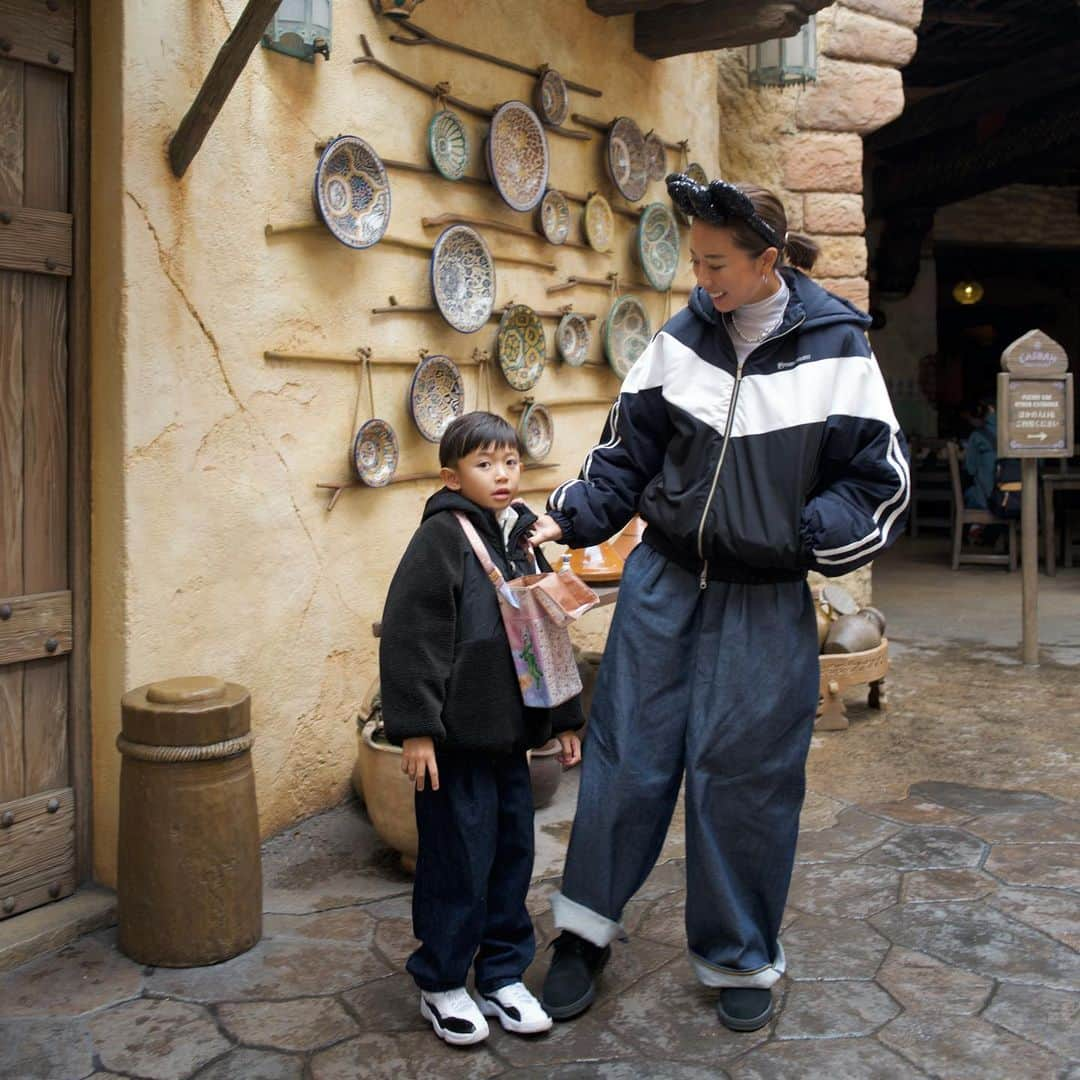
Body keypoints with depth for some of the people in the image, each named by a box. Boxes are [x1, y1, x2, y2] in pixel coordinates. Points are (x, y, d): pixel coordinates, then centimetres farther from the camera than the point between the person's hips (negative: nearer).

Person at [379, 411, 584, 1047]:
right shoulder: (442, 536, -10)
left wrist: (565, 720, 20)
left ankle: (503, 976, 29)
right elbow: (408, 635, -16)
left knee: (513, 852, 13)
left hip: (510, 735, 7)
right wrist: (415, 730, -18)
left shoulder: (524, 540, 13)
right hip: (456, 737, -7)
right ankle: (441, 984, 21)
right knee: (458, 860, 2)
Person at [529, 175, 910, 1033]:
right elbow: (627, 454, 7)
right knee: (626, 753, 4)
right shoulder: (681, 340, 1)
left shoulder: (837, 349, -6)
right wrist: (567, 519, -6)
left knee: (743, 774, 5)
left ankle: (742, 960, 25)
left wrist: (803, 538, -14)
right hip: (664, 582, 2)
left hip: (764, 602, -2)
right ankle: (587, 931, 22)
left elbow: (882, 481, -2)